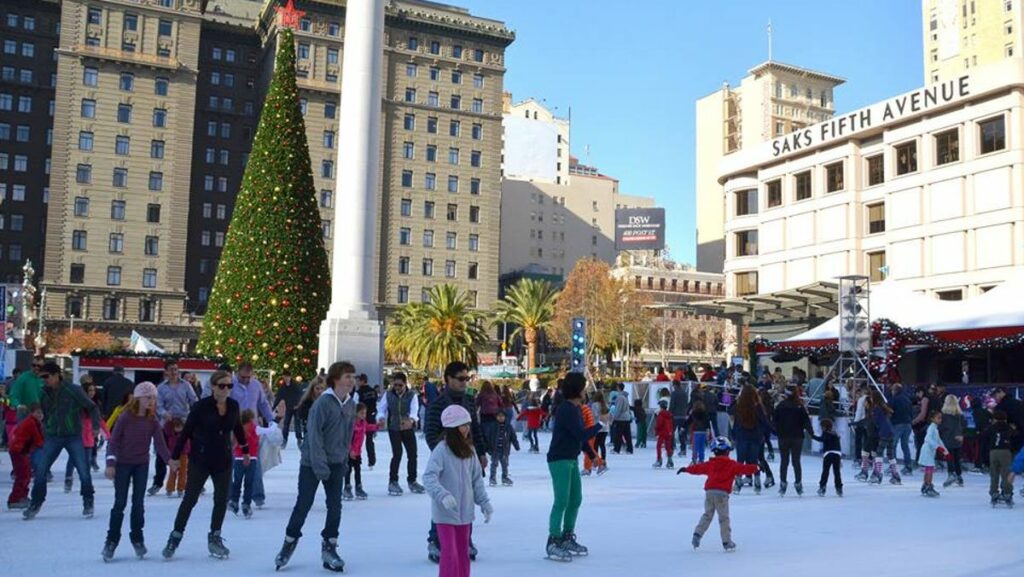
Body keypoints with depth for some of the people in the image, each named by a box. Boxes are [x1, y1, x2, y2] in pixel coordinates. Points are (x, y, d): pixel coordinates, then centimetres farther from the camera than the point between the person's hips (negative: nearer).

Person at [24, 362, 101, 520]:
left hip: (73, 436, -3)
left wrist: (96, 426, -11)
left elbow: (92, 408, -1)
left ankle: (88, 503, 14)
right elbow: (43, 414, 17)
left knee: (84, 471, -4)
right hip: (52, 437, 3)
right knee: (40, 470, -2)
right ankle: (36, 503, 14)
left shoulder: (74, 391, -8)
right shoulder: (44, 393, 3)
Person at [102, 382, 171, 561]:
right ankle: (111, 540, 10)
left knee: (138, 502, 5)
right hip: (123, 464, -3)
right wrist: (110, 463, -19)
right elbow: (114, 440, -10)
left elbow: (160, 444, -6)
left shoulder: (153, 421, -3)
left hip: (142, 465, 3)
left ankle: (137, 538, 19)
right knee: (120, 503, -2)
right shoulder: (126, 417, -12)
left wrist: (170, 459, -20)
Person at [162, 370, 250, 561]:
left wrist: (245, 450, 21)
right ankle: (175, 537, 16)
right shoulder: (201, 406, -15)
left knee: (221, 500, 7)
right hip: (200, 460, -4)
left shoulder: (233, 406, -2)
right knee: (190, 499, 2)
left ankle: (215, 538, 22)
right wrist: (175, 456, -6)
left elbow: (238, 429, 13)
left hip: (224, 460, 4)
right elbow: (186, 431, -9)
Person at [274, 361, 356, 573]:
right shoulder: (323, 403, -17)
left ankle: (329, 547, 15)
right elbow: (314, 435, -19)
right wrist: (320, 465, -21)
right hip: (313, 462, -5)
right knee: (303, 504, 2)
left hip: (337, 464, 5)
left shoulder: (351, 404, 3)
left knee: (335, 506, 3)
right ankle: (289, 543, 21)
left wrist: (345, 459, 10)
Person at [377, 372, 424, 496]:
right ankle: (393, 482, 1)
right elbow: (381, 409, -5)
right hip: (393, 428, -1)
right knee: (397, 453, -14)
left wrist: (411, 420, -47)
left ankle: (412, 481, 25)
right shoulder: (388, 394, -5)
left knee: (412, 454, 5)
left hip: (408, 428, 1)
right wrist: (381, 418, -29)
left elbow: (414, 410, -25)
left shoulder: (412, 395, -10)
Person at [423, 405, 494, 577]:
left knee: (463, 553, 15)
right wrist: (443, 495, -38)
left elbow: (477, 480, 11)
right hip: (445, 513, -6)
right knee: (450, 553, -5)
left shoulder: (469, 451, 5)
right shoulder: (441, 450, -16)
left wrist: (485, 503, 6)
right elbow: (429, 477, -25)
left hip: (465, 512, 6)